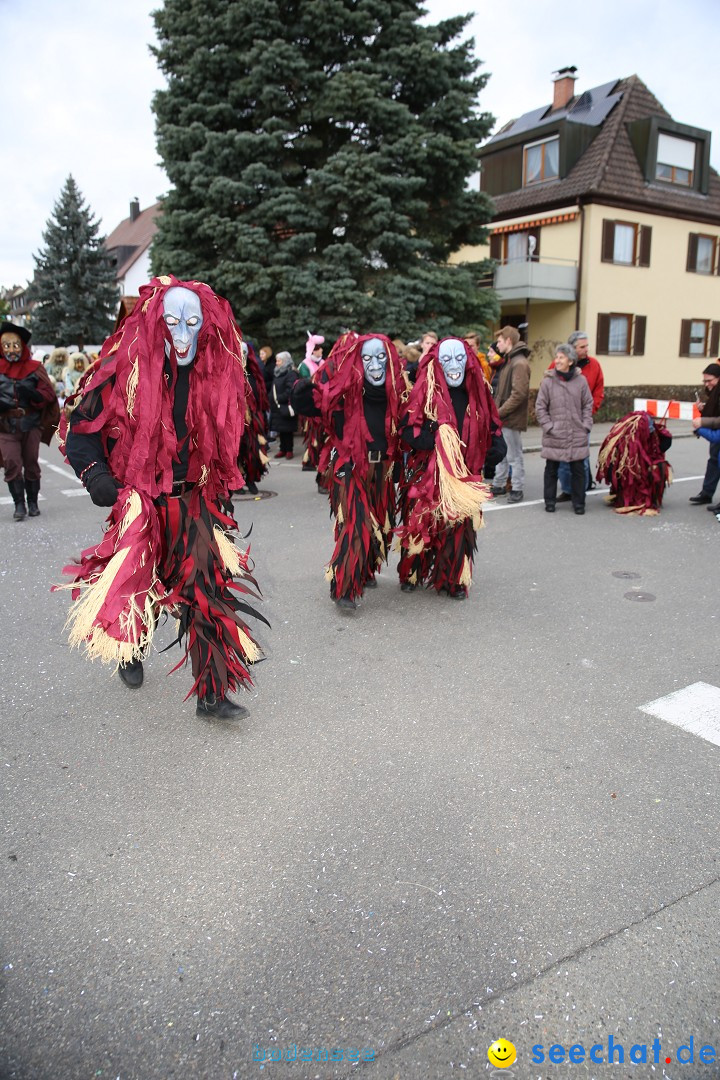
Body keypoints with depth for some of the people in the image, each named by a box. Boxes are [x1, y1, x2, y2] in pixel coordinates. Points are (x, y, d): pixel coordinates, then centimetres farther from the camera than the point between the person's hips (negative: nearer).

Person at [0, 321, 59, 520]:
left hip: (31, 425, 0)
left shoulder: (35, 368, 2)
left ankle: (33, 503, 20)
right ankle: (19, 505, 1)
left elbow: (49, 394, -3)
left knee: (31, 463, 7)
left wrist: (32, 394, -23)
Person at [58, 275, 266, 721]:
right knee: (138, 586, 13)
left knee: (208, 590, -5)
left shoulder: (220, 372, -1)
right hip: (141, 502, -1)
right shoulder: (127, 370, -11)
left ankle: (213, 693, 5)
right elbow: (81, 428, -4)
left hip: (198, 501, 2)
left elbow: (228, 438, 13)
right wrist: (97, 478, -17)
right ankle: (130, 649, 46)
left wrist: (224, 488, 11)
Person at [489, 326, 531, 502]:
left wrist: (500, 412, -19)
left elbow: (519, 394, -22)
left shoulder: (519, 363, -15)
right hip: (501, 417, 9)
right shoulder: (508, 361, 17)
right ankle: (498, 485, 25)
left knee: (514, 456, 0)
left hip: (511, 418, -9)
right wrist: (496, 410, 9)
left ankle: (517, 489, 8)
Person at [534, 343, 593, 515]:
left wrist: (586, 425, 1)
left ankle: (579, 503, 16)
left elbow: (588, 405, 9)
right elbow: (540, 407, 1)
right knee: (551, 469, 7)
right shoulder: (548, 381, -2)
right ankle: (550, 502, 20)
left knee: (578, 470, 5)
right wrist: (548, 426, -7)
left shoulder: (581, 381, 2)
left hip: (577, 436, 1)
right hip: (554, 436, -1)